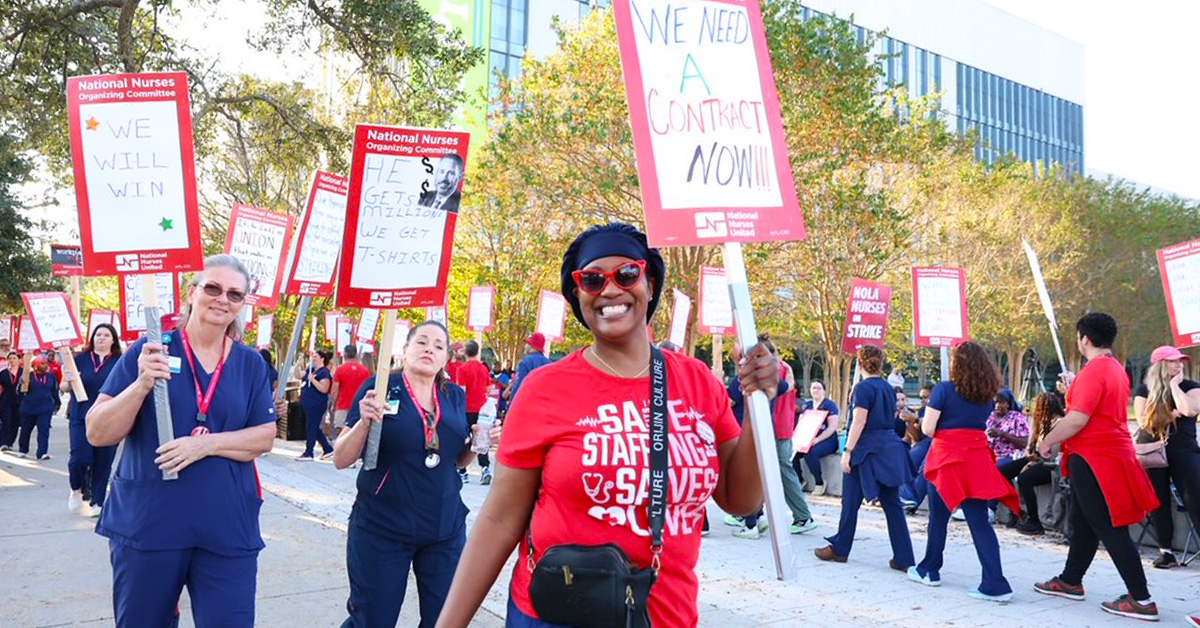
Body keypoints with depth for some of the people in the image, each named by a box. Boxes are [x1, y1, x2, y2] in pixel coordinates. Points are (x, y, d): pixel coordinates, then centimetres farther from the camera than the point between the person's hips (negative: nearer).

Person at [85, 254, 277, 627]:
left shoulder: (251, 364, 5)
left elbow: (265, 438, 1)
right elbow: (97, 434, -5)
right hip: (147, 523, -1)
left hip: (228, 529, 1)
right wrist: (142, 385, -22)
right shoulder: (149, 351, -2)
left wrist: (206, 444, -16)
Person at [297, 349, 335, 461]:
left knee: (311, 428, -3)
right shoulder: (311, 369, 14)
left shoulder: (324, 372, -12)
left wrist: (313, 380, -25)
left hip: (316, 405, -9)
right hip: (307, 403, 9)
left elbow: (324, 389, -20)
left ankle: (308, 453, 4)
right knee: (314, 428, 14)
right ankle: (328, 449, 22)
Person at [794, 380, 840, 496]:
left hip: (827, 439, -5)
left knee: (810, 453, -34)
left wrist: (817, 439, -22)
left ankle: (820, 482, -13)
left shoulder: (830, 405, -2)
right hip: (808, 439, 5)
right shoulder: (806, 405, 16)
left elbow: (832, 427, -10)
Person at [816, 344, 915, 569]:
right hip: (890, 448, 7)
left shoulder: (864, 388, -12)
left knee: (851, 502, 7)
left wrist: (848, 451, -15)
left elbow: (858, 423, -17)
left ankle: (839, 549, 19)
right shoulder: (888, 388, 9)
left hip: (868, 449, -7)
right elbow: (891, 418, 16)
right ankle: (904, 558, 5)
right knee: (892, 504, 6)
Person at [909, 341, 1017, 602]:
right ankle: (995, 584, -6)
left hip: (947, 457, -4)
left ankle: (929, 570, 25)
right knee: (979, 520, 1)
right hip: (976, 459, 4)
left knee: (938, 516, 12)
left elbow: (927, 429, -10)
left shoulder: (944, 389, -10)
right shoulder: (988, 395, 6)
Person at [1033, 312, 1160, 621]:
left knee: (1110, 529, -6)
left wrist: (1047, 442, -12)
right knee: (1083, 522, 18)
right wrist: (1073, 387, 25)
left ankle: (1141, 600, -2)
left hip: (1094, 457, -10)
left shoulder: (1093, 370, -19)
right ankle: (1070, 580, 28)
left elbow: (1077, 419, -24)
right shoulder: (1116, 369, 13)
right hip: (1111, 453, 10)